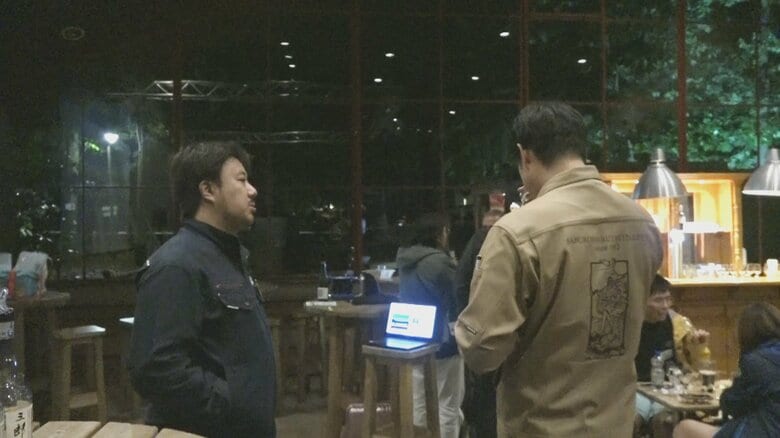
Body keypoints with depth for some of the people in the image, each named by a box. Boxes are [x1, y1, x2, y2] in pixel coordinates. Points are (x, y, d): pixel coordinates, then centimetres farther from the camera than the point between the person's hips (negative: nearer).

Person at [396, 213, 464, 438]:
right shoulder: (438, 261, -20)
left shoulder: (405, 261, 8)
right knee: (448, 407, -1)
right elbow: (456, 299, -12)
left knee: (420, 406, 15)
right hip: (441, 343, -9)